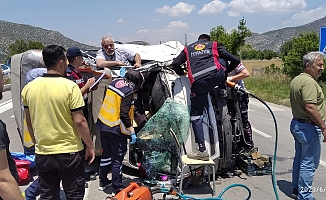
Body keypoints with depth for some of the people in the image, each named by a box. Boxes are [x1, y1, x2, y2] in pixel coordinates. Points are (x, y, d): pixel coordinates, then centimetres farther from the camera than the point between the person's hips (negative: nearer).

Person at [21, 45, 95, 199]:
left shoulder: (29, 88, 0)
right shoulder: (70, 87, -16)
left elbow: (29, 121, 9)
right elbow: (79, 121, -16)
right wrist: (90, 146, -4)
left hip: (42, 153, 5)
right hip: (69, 152, -4)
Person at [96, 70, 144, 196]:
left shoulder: (115, 82, 3)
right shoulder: (128, 92, -19)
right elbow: (124, 114, -25)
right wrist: (132, 132, -20)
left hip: (103, 125, 8)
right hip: (116, 130, -8)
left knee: (106, 154, 22)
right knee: (117, 159, 3)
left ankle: (103, 182, 35)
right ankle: (116, 188, 13)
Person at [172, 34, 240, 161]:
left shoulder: (188, 49, 29)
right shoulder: (214, 45, 27)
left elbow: (175, 64, 14)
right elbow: (235, 61, 22)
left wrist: (183, 74, 32)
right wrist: (226, 72, 38)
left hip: (198, 82, 0)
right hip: (217, 76, 1)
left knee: (196, 114, 7)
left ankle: (202, 150, 1)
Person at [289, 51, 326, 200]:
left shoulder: (296, 80, 11)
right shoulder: (309, 82, -21)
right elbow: (310, 108, -29)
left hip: (297, 124, 10)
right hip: (309, 128, -10)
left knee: (299, 158, 20)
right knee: (309, 163, -1)